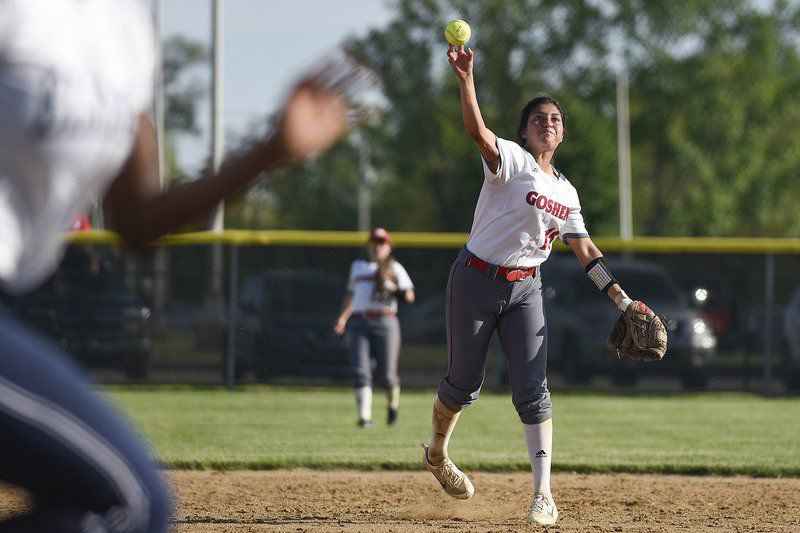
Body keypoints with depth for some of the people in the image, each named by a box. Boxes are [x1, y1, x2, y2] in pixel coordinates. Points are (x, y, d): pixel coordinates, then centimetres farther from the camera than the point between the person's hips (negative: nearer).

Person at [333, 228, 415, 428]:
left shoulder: (394, 268, 9)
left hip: (385, 323, -3)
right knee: (360, 371, -12)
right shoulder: (357, 266, 21)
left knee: (387, 373, -3)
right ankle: (364, 416, -15)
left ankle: (393, 405, 26)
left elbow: (409, 297, 1)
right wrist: (343, 317, 18)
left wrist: (392, 287, -16)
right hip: (359, 324, 3)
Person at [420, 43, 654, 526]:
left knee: (532, 390, -8)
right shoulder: (511, 160, -9)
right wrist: (466, 80, -46)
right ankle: (437, 454, 36)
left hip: (525, 288, 4)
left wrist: (621, 299, 7)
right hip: (476, 281, -4)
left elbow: (584, 249, 14)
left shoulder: (566, 192, 10)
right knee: (464, 384, 6)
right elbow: (478, 132, -29)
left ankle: (544, 495, -10)